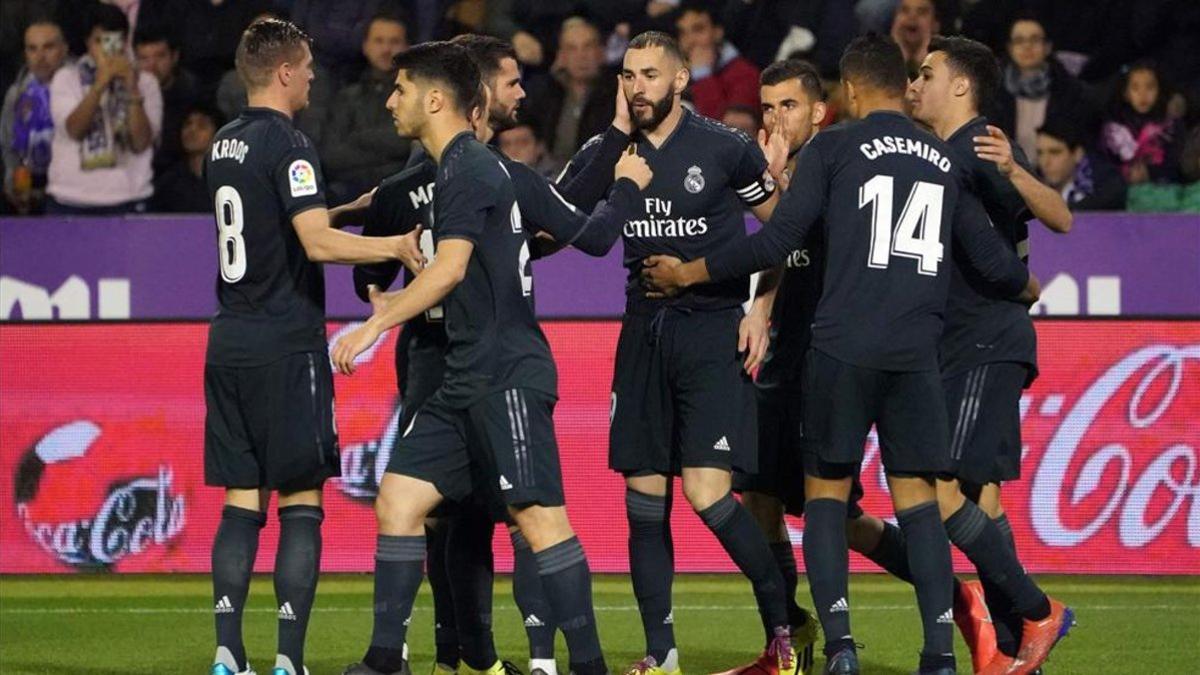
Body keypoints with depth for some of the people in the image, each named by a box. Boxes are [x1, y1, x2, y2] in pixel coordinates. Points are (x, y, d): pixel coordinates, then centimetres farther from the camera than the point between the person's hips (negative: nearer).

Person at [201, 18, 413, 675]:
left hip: (228, 346, 7)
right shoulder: (287, 145, -12)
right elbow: (317, 242, -22)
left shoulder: (222, 145, 14)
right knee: (301, 503, -2)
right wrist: (396, 245, -15)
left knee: (241, 500, 8)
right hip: (286, 347, -7)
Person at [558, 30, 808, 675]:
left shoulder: (727, 149, -4)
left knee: (705, 490, -15)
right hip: (645, 331, 5)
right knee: (643, 494, 3)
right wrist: (617, 134, -11)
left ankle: (782, 622, 2)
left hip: (715, 329, -5)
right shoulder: (607, 150, 6)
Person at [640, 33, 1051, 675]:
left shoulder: (834, 147, 1)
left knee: (826, 489, 6)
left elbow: (776, 241, -5)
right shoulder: (945, 159, 13)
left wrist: (686, 273, 5)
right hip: (916, 353, 3)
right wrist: (1028, 286, 40)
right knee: (917, 496, 7)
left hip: (843, 347, -3)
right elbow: (993, 261, 16)